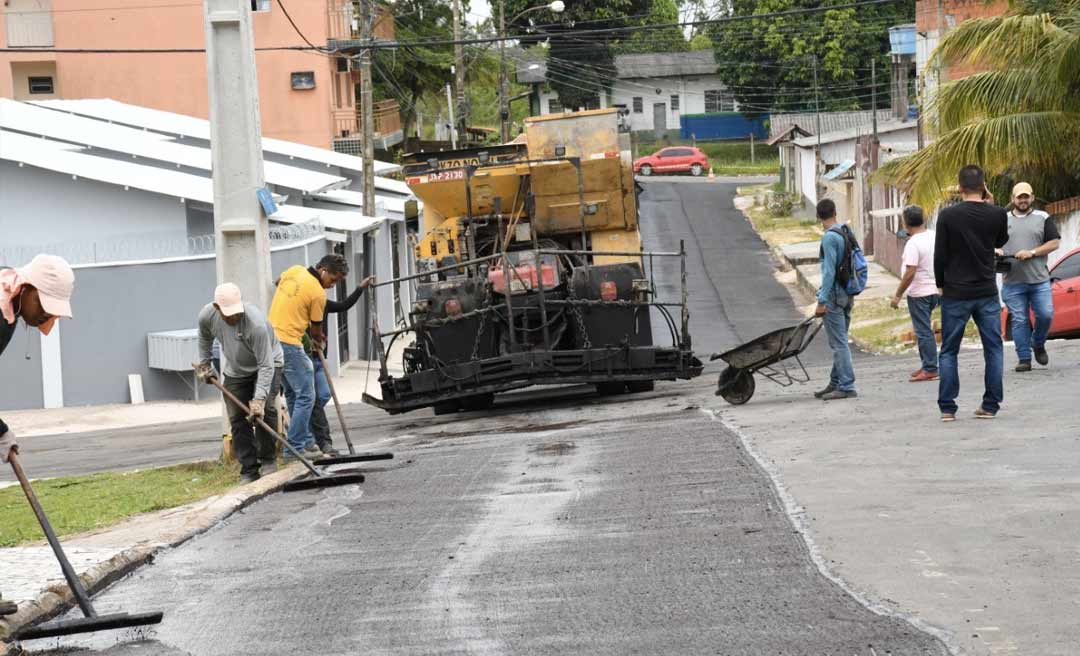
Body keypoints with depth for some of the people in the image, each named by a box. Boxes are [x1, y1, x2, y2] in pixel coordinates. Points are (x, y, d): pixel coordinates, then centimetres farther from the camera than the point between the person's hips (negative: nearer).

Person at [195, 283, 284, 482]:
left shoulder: (256, 323, -38)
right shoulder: (207, 316, -22)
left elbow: (265, 366, -35)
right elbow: (205, 338, 6)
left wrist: (259, 400, -40)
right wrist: (204, 365, 11)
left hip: (267, 363, -4)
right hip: (235, 370, 4)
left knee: (265, 409, -22)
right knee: (238, 419, -3)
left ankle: (268, 460, -6)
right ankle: (249, 471, 1)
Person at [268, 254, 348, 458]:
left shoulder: (294, 270, 7)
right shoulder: (318, 294, -14)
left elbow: (278, 281, 32)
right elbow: (316, 329, 0)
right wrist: (318, 341, 22)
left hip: (272, 337, 9)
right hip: (289, 344, -9)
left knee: (293, 394, 17)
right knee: (305, 396, -5)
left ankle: (306, 440, 22)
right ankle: (295, 447, -6)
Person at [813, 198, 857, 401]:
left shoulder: (830, 237, -15)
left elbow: (829, 271, -19)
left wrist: (822, 301, -17)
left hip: (834, 295, -9)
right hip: (847, 295, 9)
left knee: (838, 343, -7)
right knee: (839, 342, 15)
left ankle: (846, 386, -7)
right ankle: (836, 383, 22)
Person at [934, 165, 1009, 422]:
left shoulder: (948, 216, -9)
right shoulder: (997, 215, -4)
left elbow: (940, 256, -6)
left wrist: (941, 284, 9)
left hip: (955, 294, -1)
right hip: (987, 293, 1)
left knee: (948, 352, 6)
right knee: (993, 349, 9)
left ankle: (947, 407, 3)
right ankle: (990, 405, 6)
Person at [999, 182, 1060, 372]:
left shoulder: (1042, 218, 8)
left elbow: (1055, 242, 2)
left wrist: (1032, 253, -10)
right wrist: (996, 252, -6)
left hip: (1039, 280, -1)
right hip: (1013, 282, 1)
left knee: (1045, 315, -7)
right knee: (1019, 321, -2)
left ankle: (1038, 344, 20)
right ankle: (1024, 359, 3)